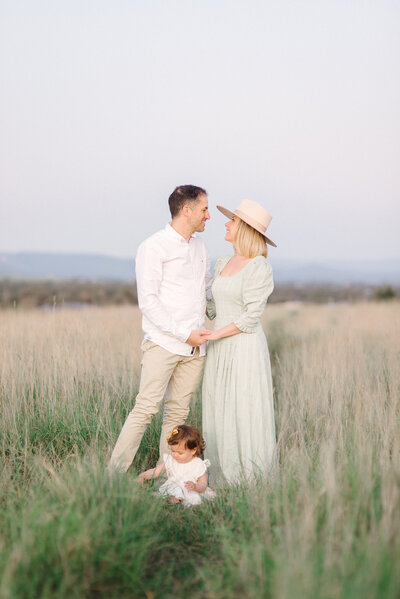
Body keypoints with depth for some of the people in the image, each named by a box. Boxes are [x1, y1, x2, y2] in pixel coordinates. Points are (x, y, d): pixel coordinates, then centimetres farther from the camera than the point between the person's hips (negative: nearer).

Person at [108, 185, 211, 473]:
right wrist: (184, 334, -14)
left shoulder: (200, 247, 18)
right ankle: (114, 474, -9)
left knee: (178, 413, 4)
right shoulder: (153, 247, -4)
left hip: (195, 347, 6)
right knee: (146, 408, -13)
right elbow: (148, 301, -10)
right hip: (163, 343, -6)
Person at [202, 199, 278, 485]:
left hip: (246, 350, -8)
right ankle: (225, 481, 17)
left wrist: (215, 335, -16)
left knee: (247, 418, -3)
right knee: (220, 418, 8)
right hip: (220, 353, 8)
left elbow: (252, 317, -16)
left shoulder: (260, 268, -13)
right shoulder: (223, 263, 12)